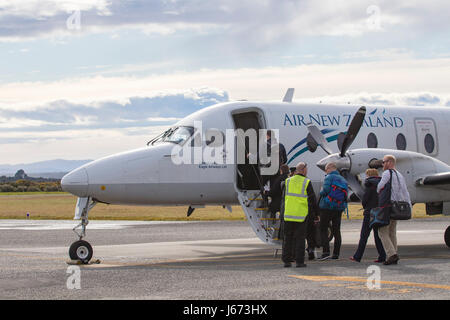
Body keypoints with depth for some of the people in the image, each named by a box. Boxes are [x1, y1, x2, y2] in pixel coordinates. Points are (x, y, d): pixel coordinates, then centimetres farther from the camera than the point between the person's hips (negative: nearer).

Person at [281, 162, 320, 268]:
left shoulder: (288, 181, 6)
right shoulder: (307, 182, -5)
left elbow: (284, 197, 12)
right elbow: (312, 199, -3)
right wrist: (315, 214, 5)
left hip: (288, 215, 3)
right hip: (301, 215, -3)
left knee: (287, 238, 10)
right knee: (300, 238, 2)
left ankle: (286, 260, 11)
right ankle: (299, 261, 0)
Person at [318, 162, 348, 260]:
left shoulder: (329, 177, -7)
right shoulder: (343, 180, 15)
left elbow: (325, 191, -16)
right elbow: (346, 194, 13)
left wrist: (321, 192, 5)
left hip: (327, 207, -6)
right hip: (339, 208, 6)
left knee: (323, 230, -2)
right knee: (336, 231, 9)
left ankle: (326, 252, -14)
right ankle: (336, 254, 8)